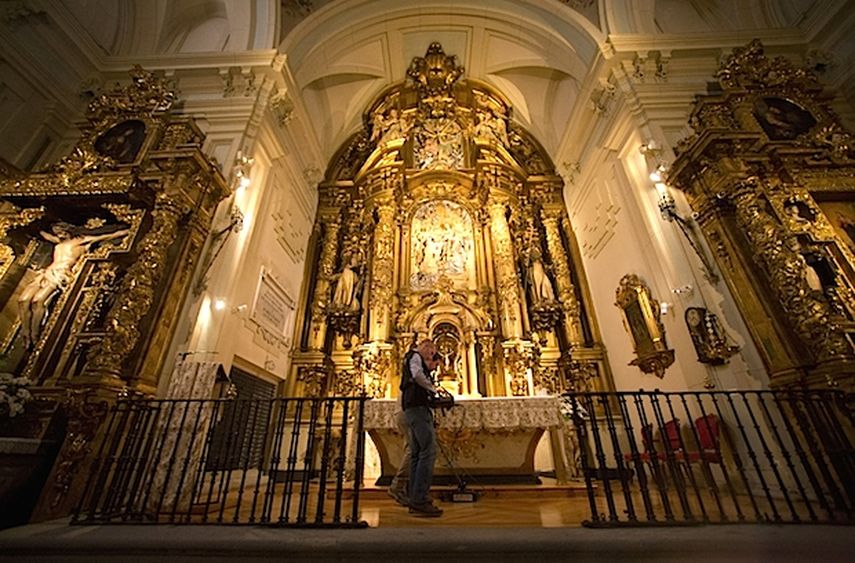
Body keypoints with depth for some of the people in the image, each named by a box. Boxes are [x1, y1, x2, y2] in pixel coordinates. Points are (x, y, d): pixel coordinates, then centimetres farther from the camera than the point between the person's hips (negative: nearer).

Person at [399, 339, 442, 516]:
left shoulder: (412, 360, 28)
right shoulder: (415, 355, -1)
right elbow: (417, 374, -20)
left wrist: (430, 369, 18)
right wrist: (433, 388, -8)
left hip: (412, 409, 10)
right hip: (418, 407, -10)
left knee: (416, 454, 8)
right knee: (429, 451, -14)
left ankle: (415, 501, 11)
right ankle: (420, 500, -15)